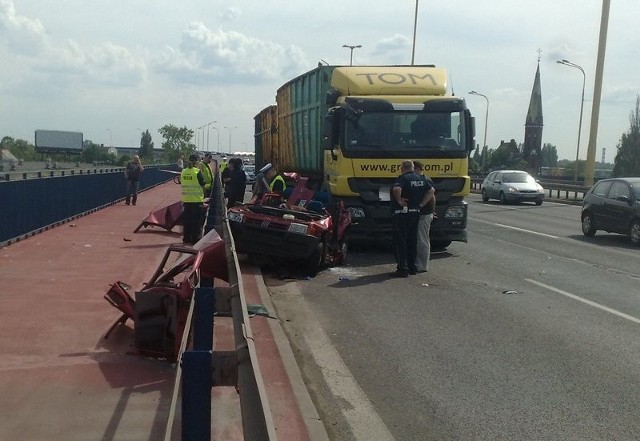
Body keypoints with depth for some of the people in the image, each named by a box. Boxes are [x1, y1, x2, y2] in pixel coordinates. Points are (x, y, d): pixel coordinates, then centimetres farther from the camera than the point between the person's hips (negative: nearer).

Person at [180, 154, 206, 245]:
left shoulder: (183, 172, 3)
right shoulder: (198, 172, -12)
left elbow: (182, 183, 12)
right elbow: (203, 186, -9)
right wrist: (202, 194, 8)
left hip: (186, 199, 5)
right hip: (197, 199, -5)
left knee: (186, 220, 12)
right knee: (196, 220, 4)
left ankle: (186, 238, 18)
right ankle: (195, 239, 6)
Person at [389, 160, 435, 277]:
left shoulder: (402, 178, -13)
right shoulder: (421, 179, 10)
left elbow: (396, 189, -33)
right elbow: (431, 190, 15)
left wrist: (399, 200, -17)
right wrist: (421, 204, 10)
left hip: (402, 214, -7)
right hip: (416, 213, 7)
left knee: (400, 242, -3)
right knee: (412, 241, 15)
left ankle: (403, 269, -6)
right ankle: (412, 267, 20)